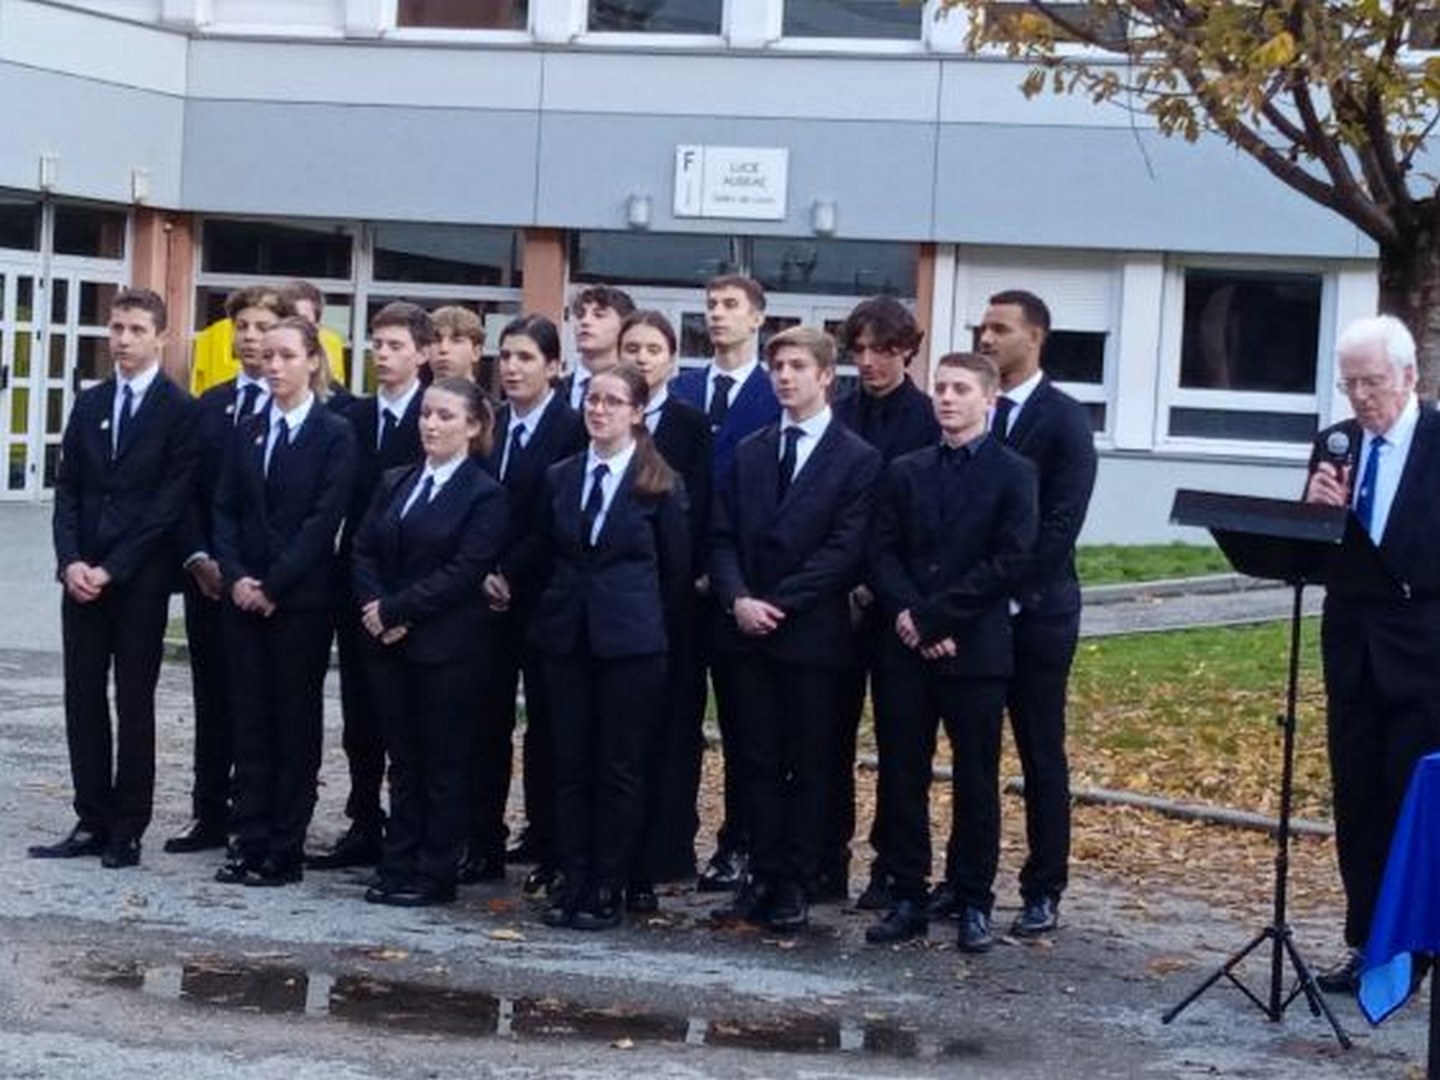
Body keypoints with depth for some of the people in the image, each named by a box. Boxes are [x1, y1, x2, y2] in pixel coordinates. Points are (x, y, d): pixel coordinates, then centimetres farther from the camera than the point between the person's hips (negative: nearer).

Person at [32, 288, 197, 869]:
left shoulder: (180, 411, -5)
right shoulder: (89, 405, 13)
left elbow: (170, 503, -10)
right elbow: (67, 489, 10)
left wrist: (112, 569, -13)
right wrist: (71, 560, -5)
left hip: (140, 580, -5)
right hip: (83, 575, 5)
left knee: (135, 703, 1)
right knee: (83, 698, 6)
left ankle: (127, 830, 7)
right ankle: (92, 821, 13)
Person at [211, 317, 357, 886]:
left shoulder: (335, 434, -5)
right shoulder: (247, 431, 11)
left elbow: (325, 519, -12)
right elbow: (225, 510, 8)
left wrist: (273, 585, -14)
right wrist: (235, 577, -7)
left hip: (302, 598, -5)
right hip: (245, 596, 5)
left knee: (296, 720, 1)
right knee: (249, 718, 6)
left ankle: (285, 851, 6)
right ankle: (248, 842, 12)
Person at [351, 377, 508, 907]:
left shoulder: (485, 495, -6)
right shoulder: (394, 483, 14)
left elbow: (462, 573, -14)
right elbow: (364, 552, 9)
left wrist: (394, 610, -14)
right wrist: (374, 609, -9)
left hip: (448, 649, -6)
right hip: (389, 644, 6)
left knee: (444, 764, 2)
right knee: (403, 761, 11)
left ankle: (436, 875, 8)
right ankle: (397, 868, 16)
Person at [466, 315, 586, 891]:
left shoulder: (572, 429, -8)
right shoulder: (491, 426, 11)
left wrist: (511, 575, -11)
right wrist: (484, 574, -4)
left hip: (541, 600, -5)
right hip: (493, 598, 5)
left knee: (545, 721, 2)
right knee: (487, 720, 5)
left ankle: (546, 847, 10)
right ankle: (484, 844, 11)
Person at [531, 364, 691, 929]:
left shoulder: (661, 485, -3)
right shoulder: (560, 478, 9)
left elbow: (677, 569, 2)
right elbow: (548, 554, 15)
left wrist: (647, 620, 5)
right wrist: (556, 610, 9)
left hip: (630, 643, -4)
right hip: (566, 637, 4)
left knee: (621, 770, 1)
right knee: (570, 764, 7)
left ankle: (608, 889, 7)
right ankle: (572, 881, 13)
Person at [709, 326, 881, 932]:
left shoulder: (858, 460, -2)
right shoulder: (749, 453, 13)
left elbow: (844, 550, -10)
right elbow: (722, 537, 8)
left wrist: (777, 604, -15)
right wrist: (738, 599, -9)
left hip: (813, 633, -4)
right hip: (747, 631, 4)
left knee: (809, 765, 3)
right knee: (758, 761, 7)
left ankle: (795, 883, 8)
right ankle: (763, 875, 13)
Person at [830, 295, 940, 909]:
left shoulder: (927, 420, -4)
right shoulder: (838, 417, 7)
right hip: (837, 597, 4)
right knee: (831, 728, 5)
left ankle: (891, 866, 11)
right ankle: (828, 862, 12)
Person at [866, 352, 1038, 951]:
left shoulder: (1014, 474, 1)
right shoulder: (904, 472, 13)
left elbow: (1007, 563, -9)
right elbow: (882, 554, 7)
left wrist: (934, 617, -13)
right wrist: (907, 615, -11)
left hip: (976, 650, -4)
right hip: (904, 649, 4)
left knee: (976, 782, 2)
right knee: (900, 777, 4)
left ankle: (974, 903, 11)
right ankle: (907, 897, 12)